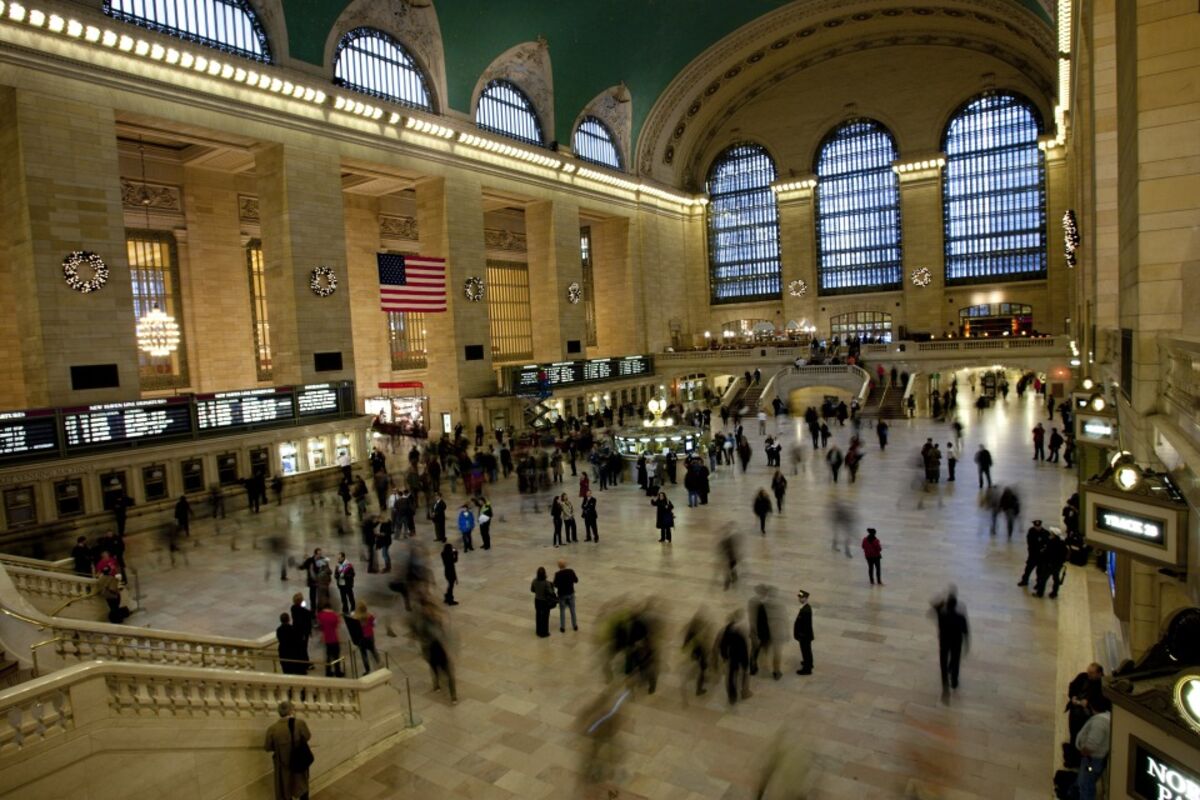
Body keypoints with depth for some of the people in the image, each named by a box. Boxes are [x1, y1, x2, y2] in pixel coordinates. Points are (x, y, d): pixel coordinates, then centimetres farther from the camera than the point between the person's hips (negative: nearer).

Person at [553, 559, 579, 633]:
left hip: (562, 594, -2)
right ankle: (575, 626, 26)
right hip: (571, 593, 2)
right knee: (572, 610, 16)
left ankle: (563, 628, 19)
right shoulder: (571, 571, -13)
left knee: (562, 611, 11)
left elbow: (555, 585, -15)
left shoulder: (557, 574, -21)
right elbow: (576, 580, -1)